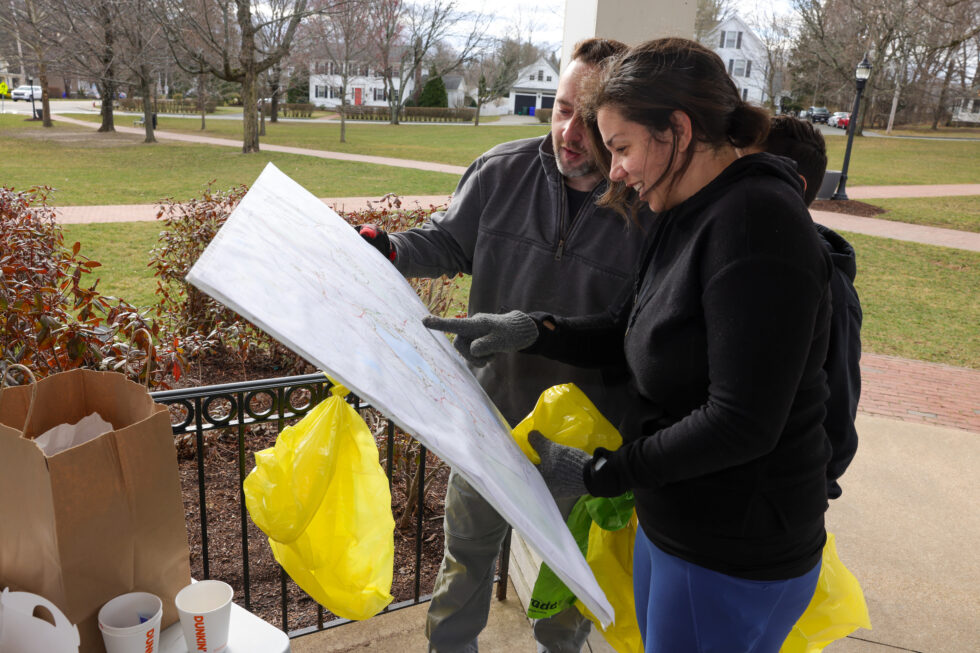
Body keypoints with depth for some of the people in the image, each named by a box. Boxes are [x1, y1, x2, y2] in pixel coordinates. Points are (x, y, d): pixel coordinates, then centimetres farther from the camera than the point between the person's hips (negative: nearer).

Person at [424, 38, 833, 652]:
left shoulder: (758, 222, -24)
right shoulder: (689, 215, 5)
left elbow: (741, 424, -27)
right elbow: (633, 333, 13)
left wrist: (598, 472, -18)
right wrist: (530, 329, -3)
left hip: (734, 561, -8)